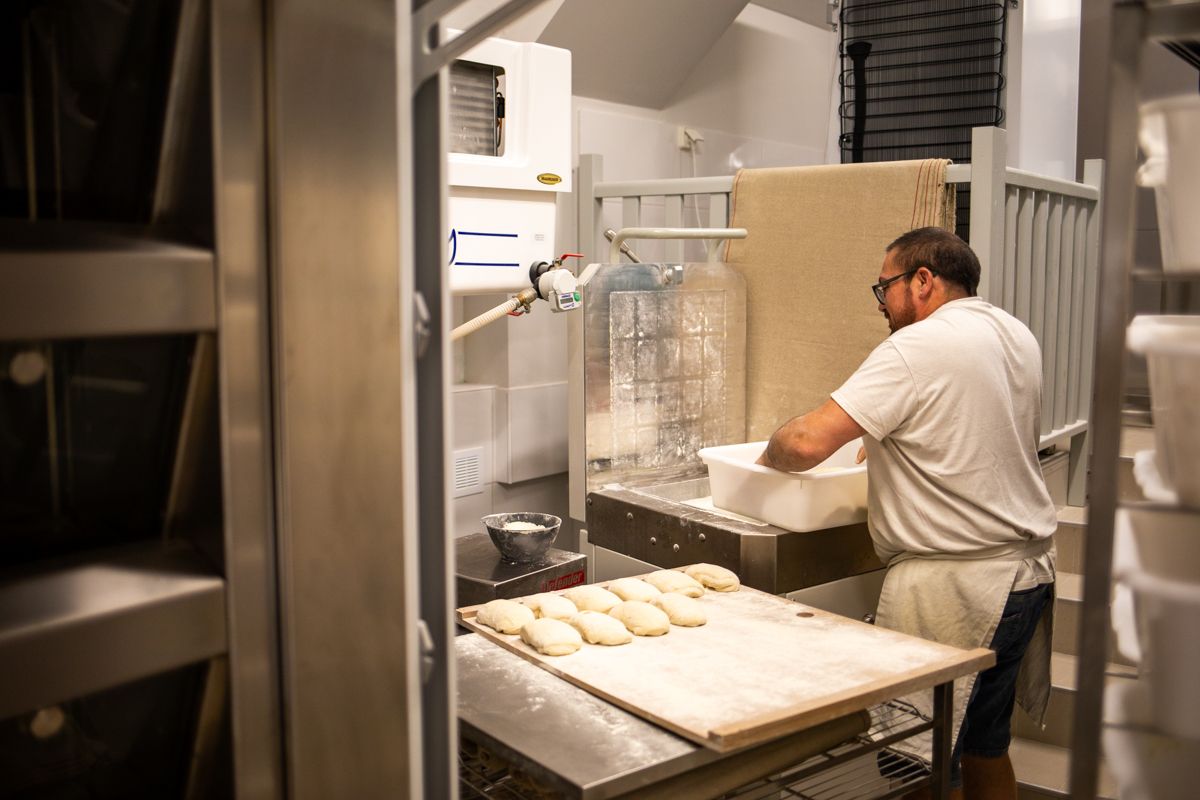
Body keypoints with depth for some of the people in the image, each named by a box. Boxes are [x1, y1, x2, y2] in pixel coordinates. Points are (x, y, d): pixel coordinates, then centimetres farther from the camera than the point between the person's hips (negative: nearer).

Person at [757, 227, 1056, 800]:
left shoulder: (916, 349, -16)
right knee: (985, 745, 21)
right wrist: (884, 439, 15)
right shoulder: (1016, 336, 10)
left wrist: (770, 456, -1)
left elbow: (808, 441, -21)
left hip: (953, 587, -9)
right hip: (1027, 570, 9)